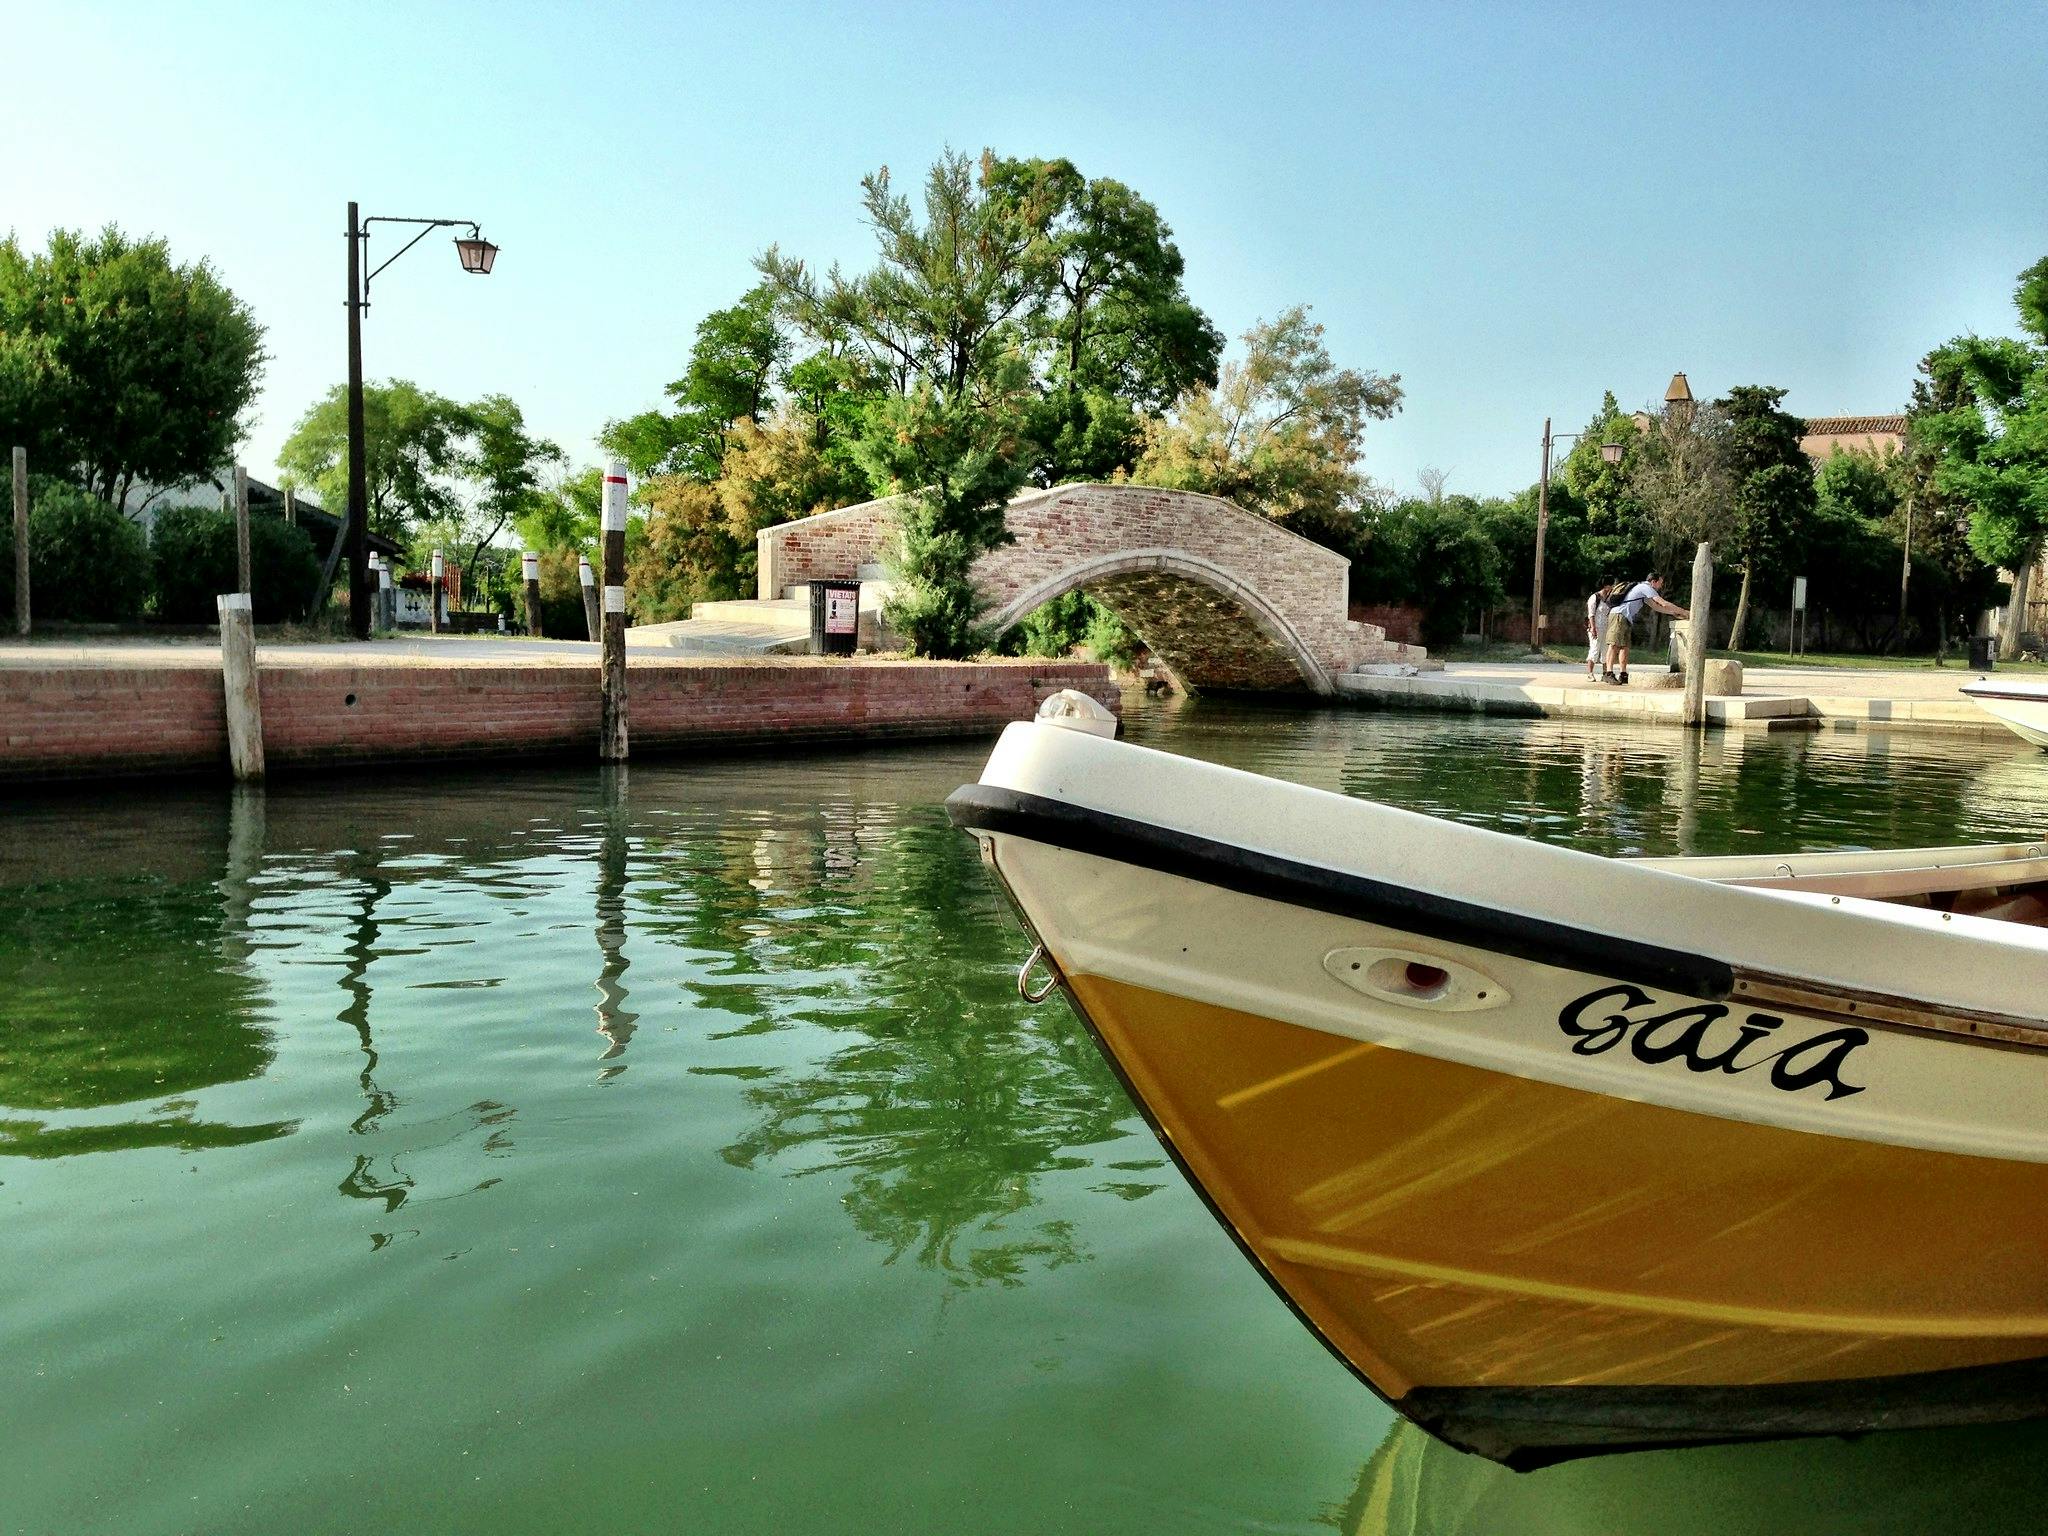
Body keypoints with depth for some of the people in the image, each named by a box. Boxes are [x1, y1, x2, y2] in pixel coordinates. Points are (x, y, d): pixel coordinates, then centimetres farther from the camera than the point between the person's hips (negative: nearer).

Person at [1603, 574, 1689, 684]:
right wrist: (1685, 612, 0)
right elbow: (1664, 604, -6)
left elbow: (1656, 606, 34)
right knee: (1614, 645, -17)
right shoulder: (1646, 587, -3)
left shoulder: (1643, 590, 28)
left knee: (1624, 646, 5)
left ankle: (1623, 675, 2)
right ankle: (1608, 674, -26)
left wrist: (1674, 613, 27)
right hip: (1619, 615, -10)